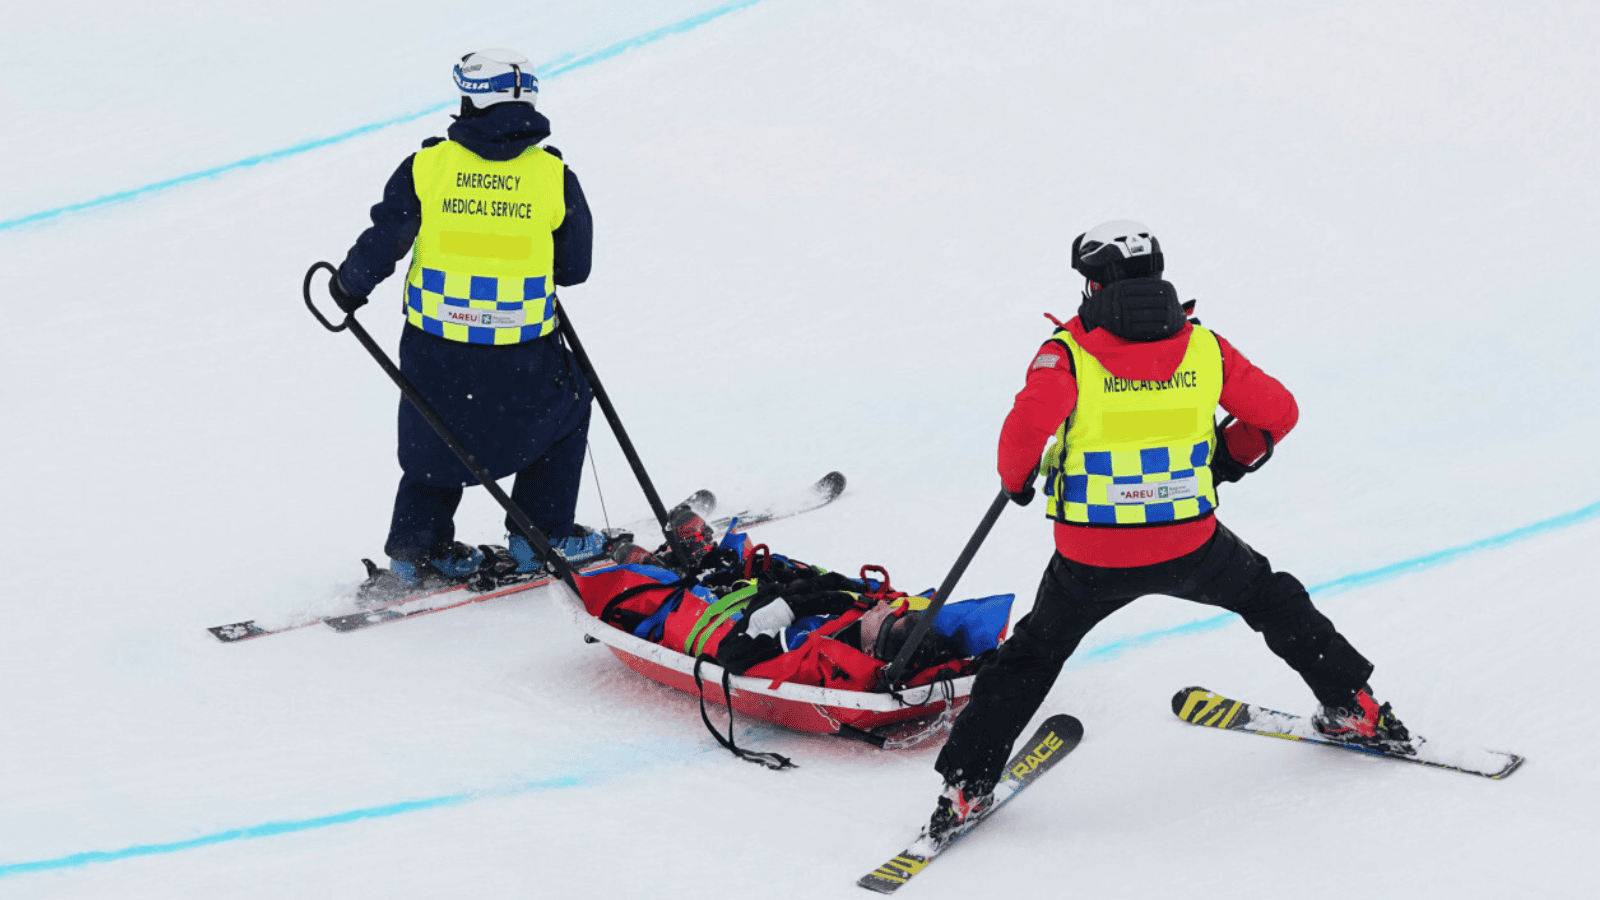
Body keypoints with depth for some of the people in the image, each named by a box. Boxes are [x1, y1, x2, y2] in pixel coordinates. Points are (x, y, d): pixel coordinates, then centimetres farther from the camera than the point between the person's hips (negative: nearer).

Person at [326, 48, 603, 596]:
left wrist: (349, 287, 14)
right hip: (521, 362, -1)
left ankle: (415, 549, 27)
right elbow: (575, 267, 3)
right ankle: (540, 535, 27)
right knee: (567, 407, 27)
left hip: (434, 351, 1)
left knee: (436, 440, 27)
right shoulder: (554, 176, -7)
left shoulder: (427, 166, -7)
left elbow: (380, 246, -6)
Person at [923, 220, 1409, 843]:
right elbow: (1277, 411, 5)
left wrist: (1016, 479, -1)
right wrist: (1233, 457, 24)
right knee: (1271, 599, 28)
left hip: (1092, 558, -1)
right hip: (1190, 545, 1)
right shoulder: (1204, 348, -1)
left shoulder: (1069, 354, -10)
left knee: (1031, 657, 18)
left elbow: (1027, 426, -23)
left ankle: (966, 784, 15)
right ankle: (1353, 709, 33)